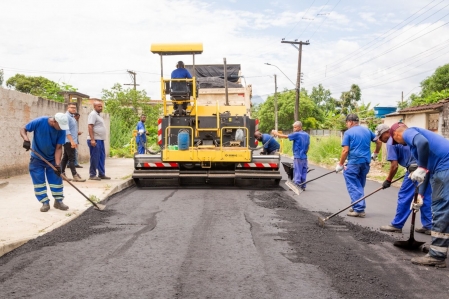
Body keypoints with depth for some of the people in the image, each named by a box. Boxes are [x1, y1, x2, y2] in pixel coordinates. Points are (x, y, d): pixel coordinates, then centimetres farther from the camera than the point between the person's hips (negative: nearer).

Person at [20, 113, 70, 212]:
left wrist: (57, 164, -25)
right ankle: (45, 202, 8)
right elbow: (23, 130, -13)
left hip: (52, 159, 2)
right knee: (39, 181, 0)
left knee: (56, 179, 1)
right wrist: (26, 139, -34)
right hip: (37, 158, -1)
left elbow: (58, 148, -17)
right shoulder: (39, 122, -26)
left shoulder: (62, 130, -20)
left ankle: (58, 201, 13)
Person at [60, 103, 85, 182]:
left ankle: (62, 173, 20)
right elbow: (67, 130, -21)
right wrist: (72, 141, -25)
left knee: (65, 158, 13)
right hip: (69, 141, -10)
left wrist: (75, 141, 20)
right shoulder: (67, 117, -13)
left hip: (70, 141, 10)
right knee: (71, 159, -10)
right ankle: (75, 176, -11)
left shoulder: (72, 117, 17)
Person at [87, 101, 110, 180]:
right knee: (95, 158, -5)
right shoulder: (93, 114, -11)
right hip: (95, 140, -10)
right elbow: (90, 127, -19)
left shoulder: (98, 115, 19)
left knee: (102, 158, 12)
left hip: (100, 140, 10)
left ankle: (101, 174, 18)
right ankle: (92, 175, 1)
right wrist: (92, 139, -26)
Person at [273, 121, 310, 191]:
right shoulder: (307, 135, 9)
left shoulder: (297, 134, -12)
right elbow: (307, 147, 14)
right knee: (303, 172, 11)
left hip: (298, 157, -7)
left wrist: (276, 133, 4)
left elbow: (285, 136, -9)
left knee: (297, 172, -2)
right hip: (304, 157, 7)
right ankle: (303, 187, 15)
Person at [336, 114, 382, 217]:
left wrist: (340, 165, -2)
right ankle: (358, 207, 20)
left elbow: (345, 150, -10)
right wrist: (375, 154, 33)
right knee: (360, 186, 16)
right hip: (366, 162, 6)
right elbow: (379, 142, 19)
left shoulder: (348, 132, -4)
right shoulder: (367, 130, 12)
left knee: (353, 186, -1)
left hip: (354, 162, -6)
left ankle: (359, 209, -7)